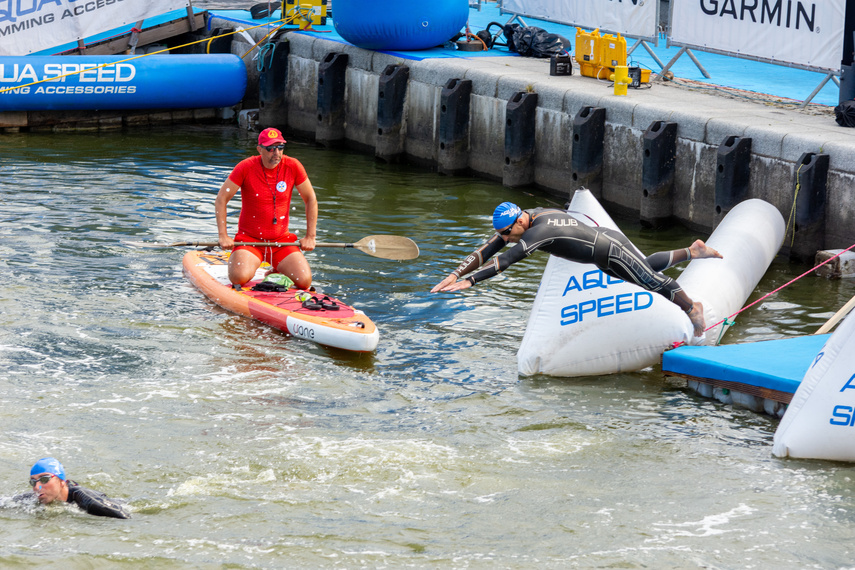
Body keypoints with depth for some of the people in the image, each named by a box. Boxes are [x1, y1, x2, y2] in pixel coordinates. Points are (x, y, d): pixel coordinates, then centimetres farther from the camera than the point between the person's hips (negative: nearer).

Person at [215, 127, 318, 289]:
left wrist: (310, 237, 3)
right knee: (240, 278, -29)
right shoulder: (246, 167, -10)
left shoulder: (293, 166, -5)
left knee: (304, 281, -19)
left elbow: (311, 200, 7)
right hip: (249, 239, -2)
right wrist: (223, 235, -12)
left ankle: (277, 272, 17)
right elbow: (221, 200, -5)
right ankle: (235, 261, 11)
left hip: (282, 240, 2)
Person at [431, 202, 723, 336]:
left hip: (614, 252, -8)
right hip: (604, 241, 8)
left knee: (653, 281, 13)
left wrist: (469, 281, -48)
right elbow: (486, 251, -9)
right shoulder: (517, 222, -10)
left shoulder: (538, 231, -36)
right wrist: (454, 274, -19)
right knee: (648, 267, 31)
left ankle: (691, 308, 35)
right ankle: (694, 251, 44)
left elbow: (505, 261, -44)